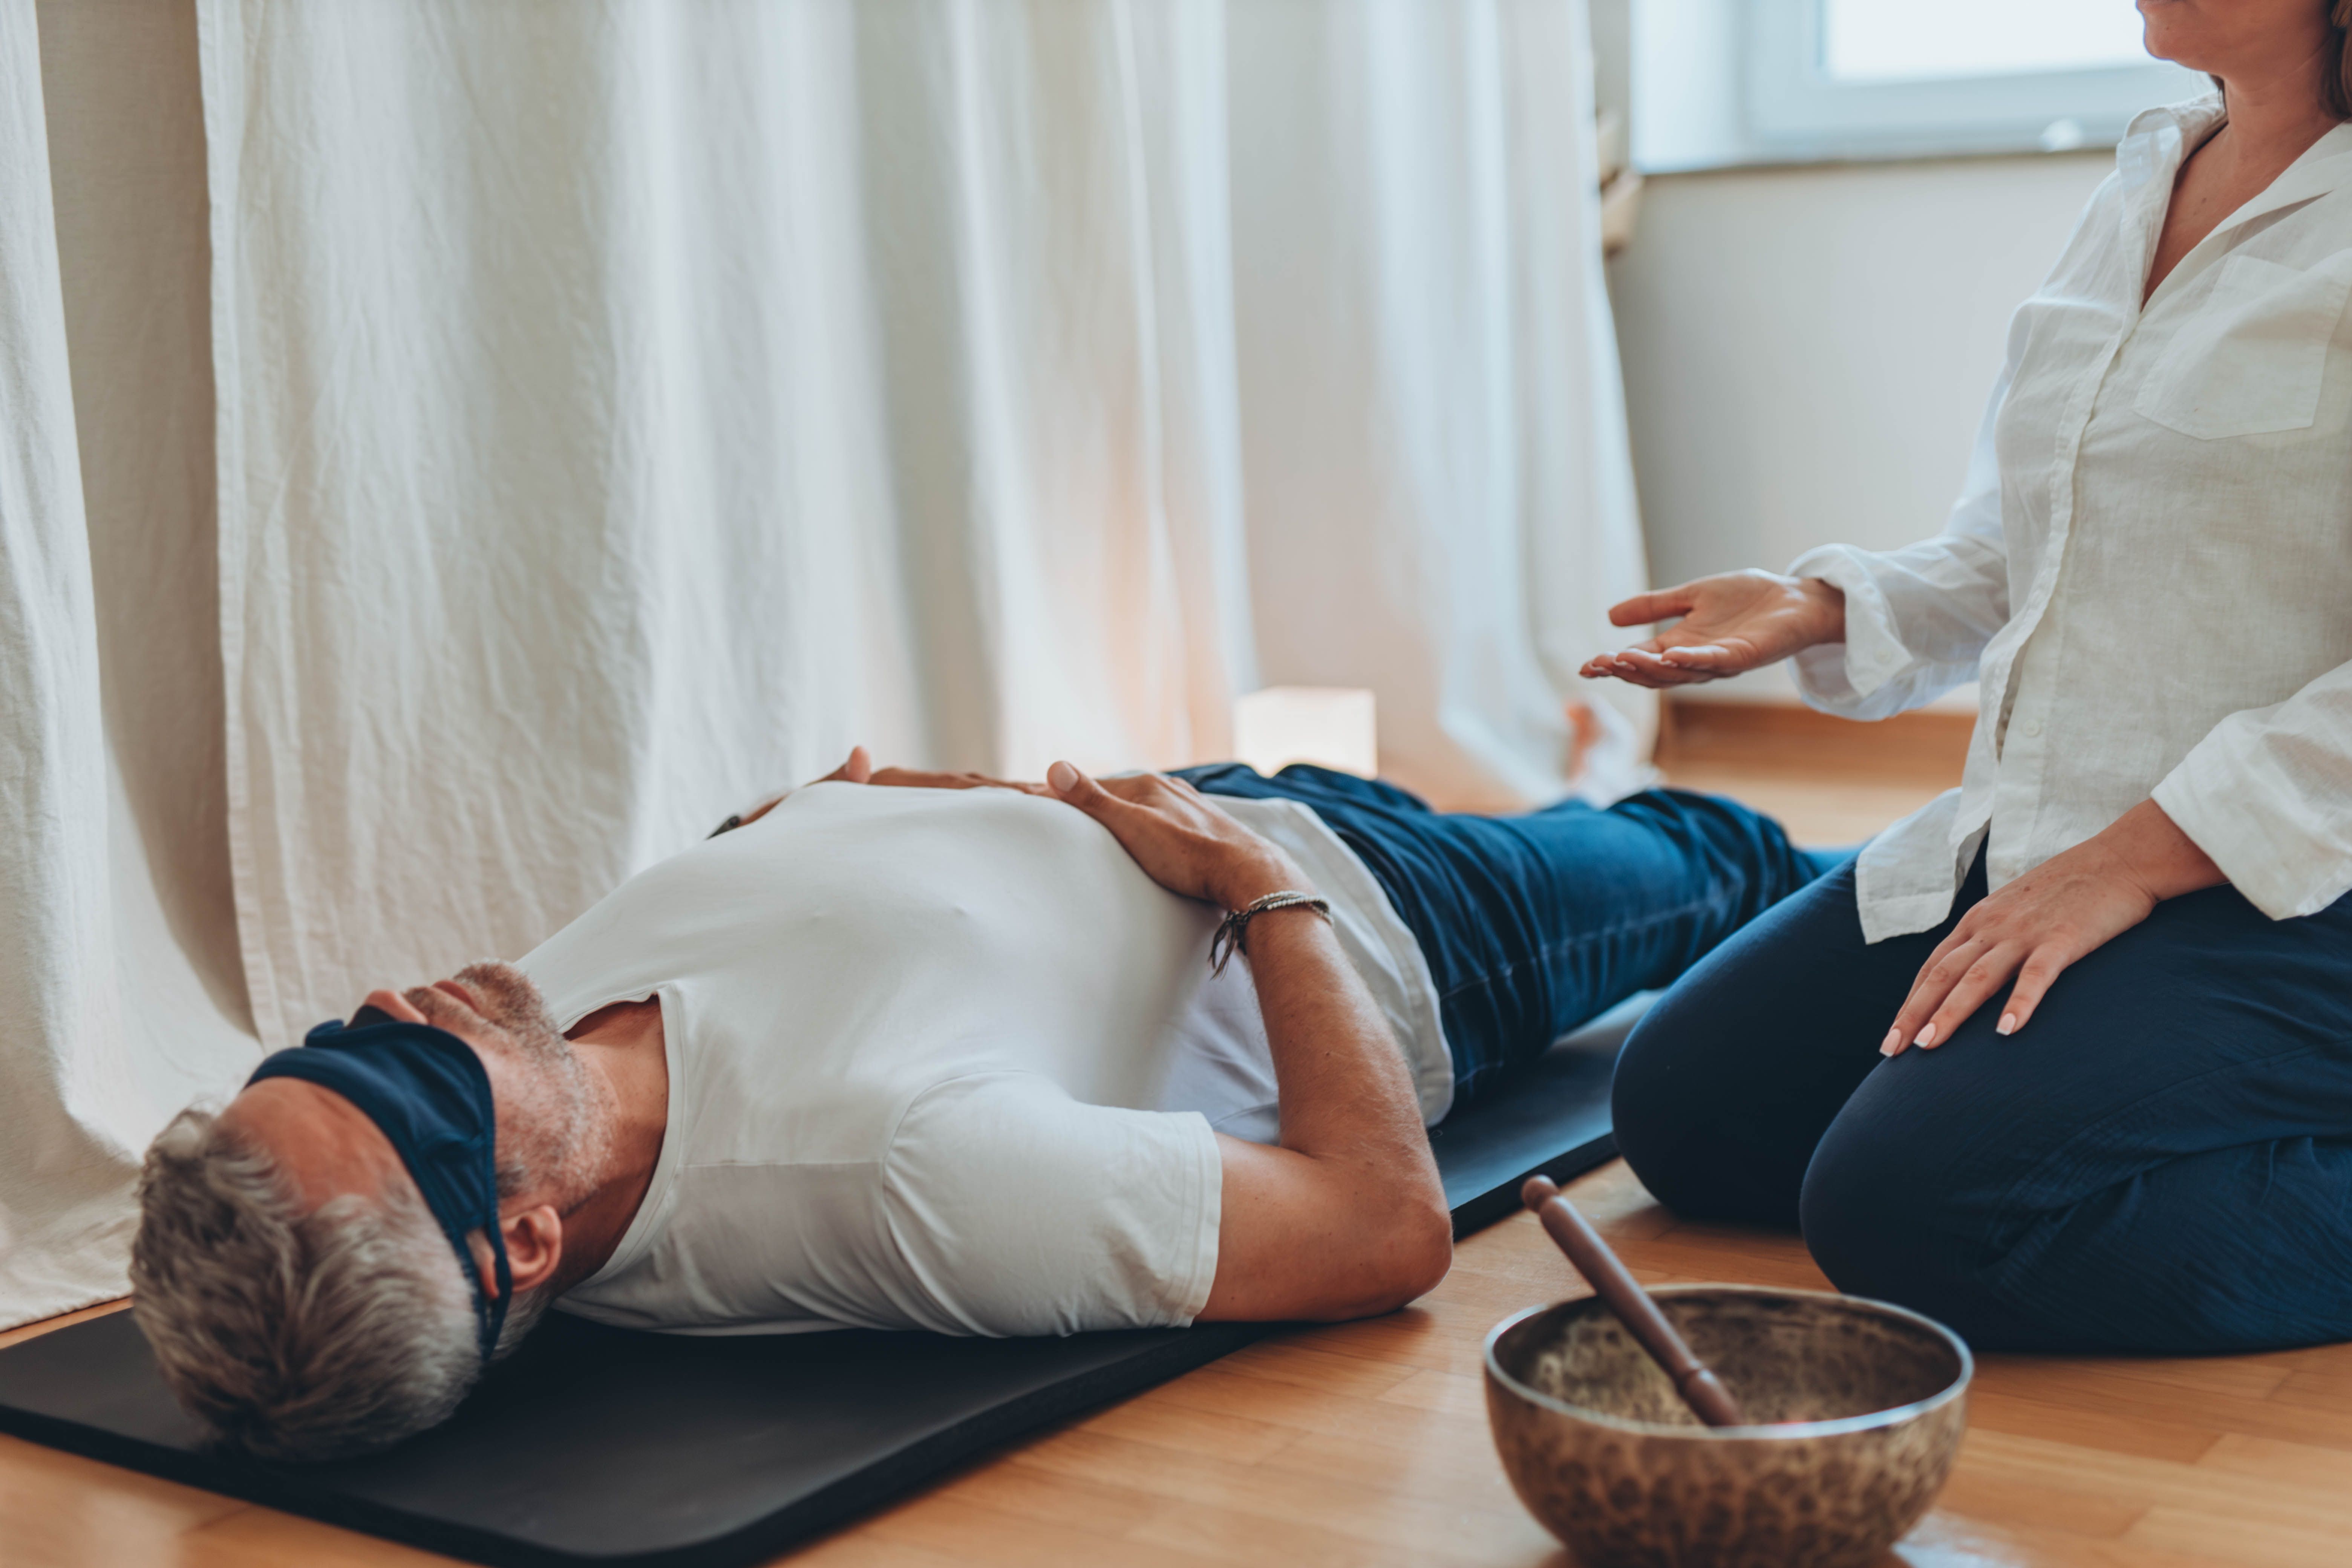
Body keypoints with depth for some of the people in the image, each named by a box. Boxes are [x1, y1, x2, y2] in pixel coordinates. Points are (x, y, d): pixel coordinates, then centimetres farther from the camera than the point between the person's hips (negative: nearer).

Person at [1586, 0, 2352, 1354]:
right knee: (1681, 1107, 7)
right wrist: (1822, 610, 1)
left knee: (1911, 1203, -25)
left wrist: (2137, 860, -22)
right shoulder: (2142, 187, 13)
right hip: (2026, 840, 9)